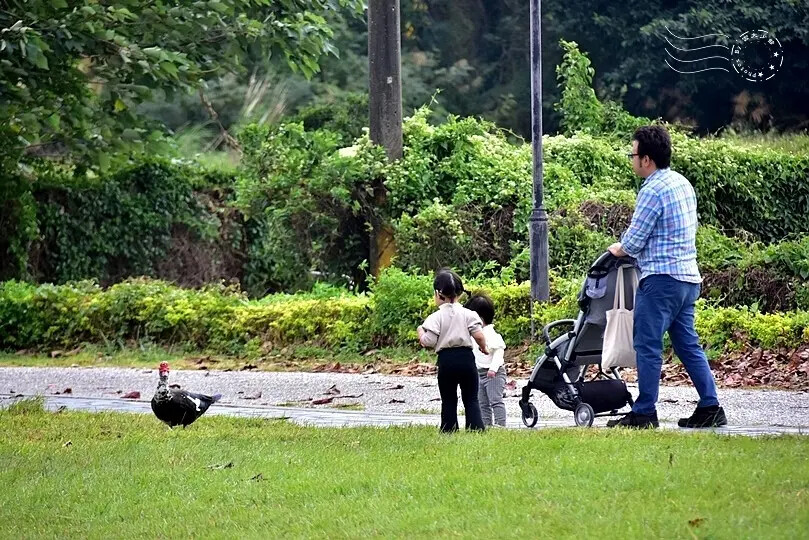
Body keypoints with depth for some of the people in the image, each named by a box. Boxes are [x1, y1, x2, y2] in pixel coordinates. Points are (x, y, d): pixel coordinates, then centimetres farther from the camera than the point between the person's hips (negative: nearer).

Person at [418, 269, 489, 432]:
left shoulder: (436, 317, -6)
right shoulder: (468, 314, 0)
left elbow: (428, 342, -10)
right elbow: (478, 335, -6)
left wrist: (420, 332, 10)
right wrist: (484, 348, 13)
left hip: (446, 359, -1)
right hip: (466, 357, 1)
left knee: (448, 401, 8)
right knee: (471, 400, 6)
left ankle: (449, 432, 6)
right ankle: (477, 428, -7)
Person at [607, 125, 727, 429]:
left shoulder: (653, 190, -15)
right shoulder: (682, 183, 13)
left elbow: (633, 241, -12)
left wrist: (618, 250, 9)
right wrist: (629, 248, 24)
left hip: (662, 278, -9)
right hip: (689, 276, 9)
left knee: (647, 345, -4)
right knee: (688, 344, 11)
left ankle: (644, 412, -2)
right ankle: (710, 407, 9)